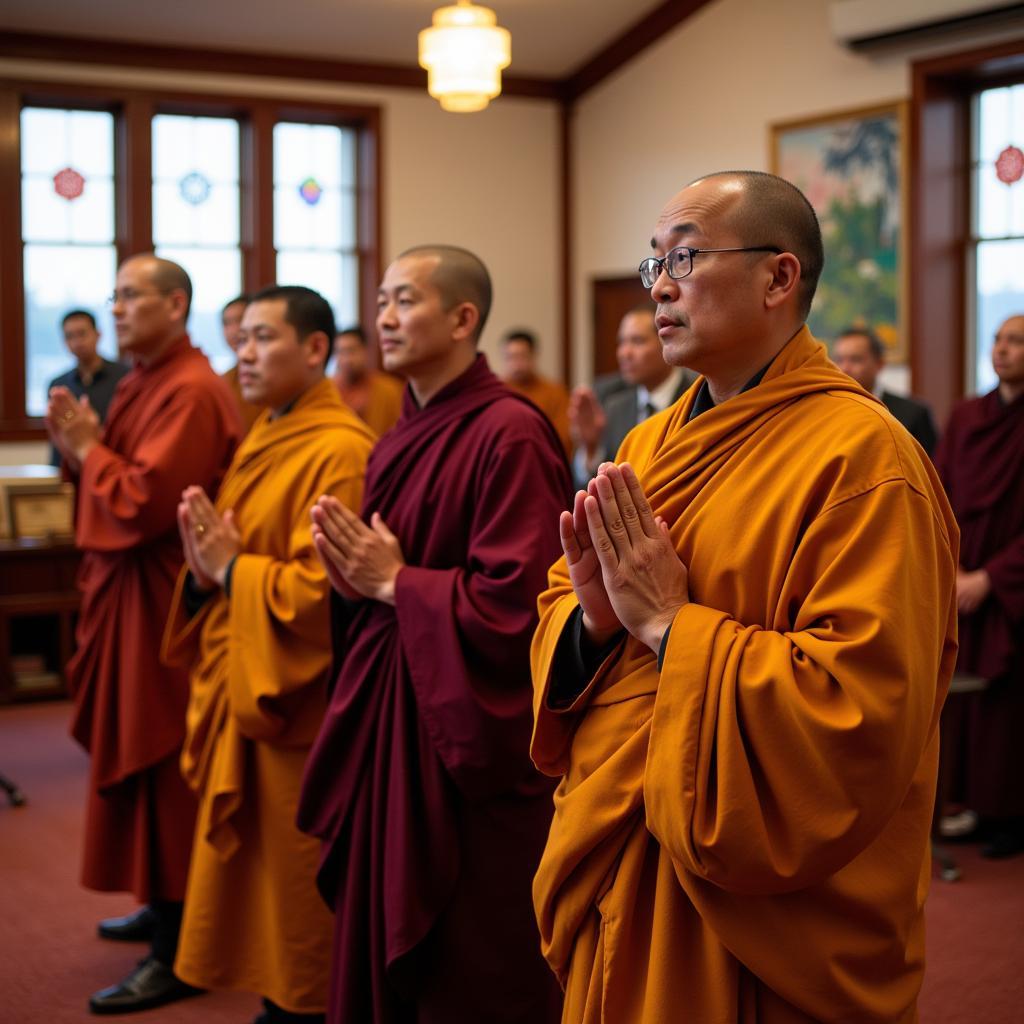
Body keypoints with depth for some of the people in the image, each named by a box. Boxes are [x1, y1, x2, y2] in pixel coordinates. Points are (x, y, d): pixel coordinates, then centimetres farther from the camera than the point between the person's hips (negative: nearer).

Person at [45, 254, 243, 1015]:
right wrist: (78, 448, 1)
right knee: (140, 757, 17)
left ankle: (179, 954, 2)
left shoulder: (191, 392, -18)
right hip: (129, 592, 10)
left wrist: (87, 448, -10)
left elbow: (145, 501, -24)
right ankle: (165, 909, 30)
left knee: (162, 765, -6)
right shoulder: (147, 382, 14)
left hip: (162, 600, -10)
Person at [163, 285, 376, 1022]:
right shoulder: (263, 440, 12)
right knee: (253, 869, 16)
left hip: (298, 704, -9)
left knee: (299, 883, 3)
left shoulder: (340, 450, -17)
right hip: (240, 693, 9)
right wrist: (205, 568, -5)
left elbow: (327, 587, -23)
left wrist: (230, 568, -15)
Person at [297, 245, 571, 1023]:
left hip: (471, 733, -8)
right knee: (383, 949, 16)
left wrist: (393, 581, -14)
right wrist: (355, 570, -4)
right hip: (388, 716, 9)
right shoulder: (403, 438, 12)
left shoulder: (509, 434, -16)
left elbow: (517, 602, -23)